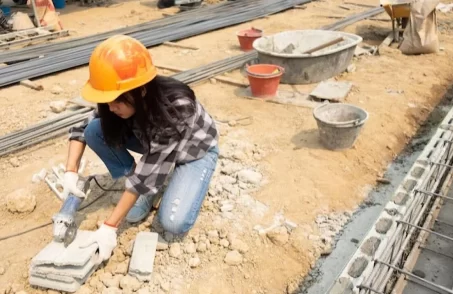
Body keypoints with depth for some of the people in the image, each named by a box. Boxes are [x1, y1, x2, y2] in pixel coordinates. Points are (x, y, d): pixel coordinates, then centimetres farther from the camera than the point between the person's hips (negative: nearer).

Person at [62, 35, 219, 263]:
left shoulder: (176, 107, -40)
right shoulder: (124, 99, -22)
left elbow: (146, 173, -36)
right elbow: (82, 128, -7)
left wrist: (110, 227, -32)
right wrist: (71, 173, -23)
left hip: (195, 150, -5)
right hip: (152, 141, 6)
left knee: (174, 223, -27)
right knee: (95, 130, -17)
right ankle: (144, 190, -4)